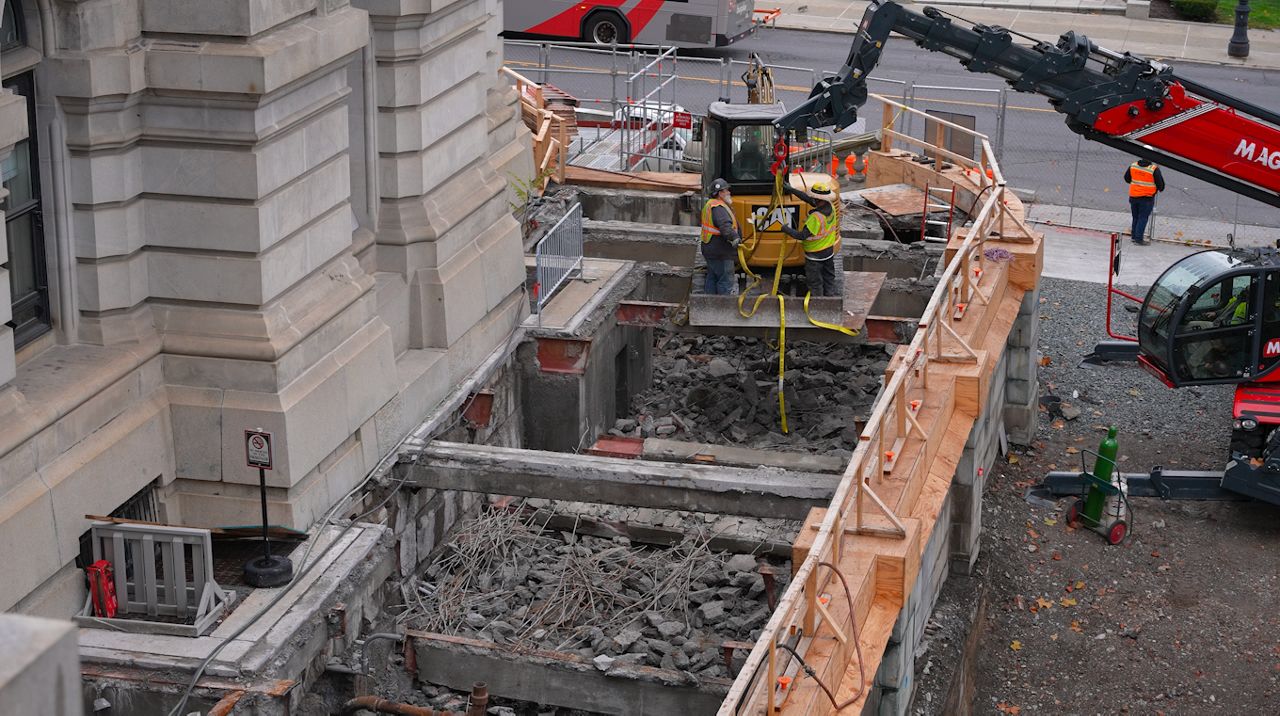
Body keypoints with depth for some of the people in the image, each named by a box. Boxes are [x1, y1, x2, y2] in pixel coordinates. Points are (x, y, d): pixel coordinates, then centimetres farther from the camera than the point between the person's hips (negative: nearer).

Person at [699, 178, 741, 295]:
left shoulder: (709, 205, 17)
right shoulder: (718, 208, -19)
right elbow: (725, 225, -35)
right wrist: (734, 237, -44)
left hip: (710, 250, 11)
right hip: (720, 253, -11)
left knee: (712, 278, 16)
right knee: (726, 281, -7)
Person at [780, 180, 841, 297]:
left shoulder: (816, 217, -34)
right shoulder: (830, 207, -9)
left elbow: (802, 236, -30)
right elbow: (809, 199, 2)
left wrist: (787, 230, -16)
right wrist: (792, 190, 5)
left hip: (815, 255, -8)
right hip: (829, 250, 8)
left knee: (814, 282, 10)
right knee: (829, 278, 22)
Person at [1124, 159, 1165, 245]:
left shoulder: (1133, 166, -2)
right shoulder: (1154, 169, -16)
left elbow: (1127, 178, 12)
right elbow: (1160, 183, -8)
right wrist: (1160, 189, 15)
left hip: (1133, 196, 5)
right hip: (1147, 197, -5)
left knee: (1135, 217, 18)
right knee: (1143, 218, 3)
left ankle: (1133, 236, 25)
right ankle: (1138, 238, 1)